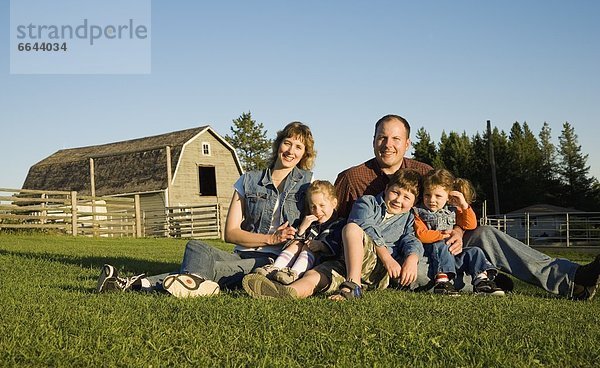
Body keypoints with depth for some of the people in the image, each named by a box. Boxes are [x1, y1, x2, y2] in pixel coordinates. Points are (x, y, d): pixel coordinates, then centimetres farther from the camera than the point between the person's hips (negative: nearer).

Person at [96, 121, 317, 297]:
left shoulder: (306, 183, 8)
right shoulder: (249, 181, 12)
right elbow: (230, 233, 4)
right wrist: (271, 239, -9)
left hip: (274, 262, -3)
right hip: (242, 256, 3)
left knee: (207, 268, -33)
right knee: (196, 248, -29)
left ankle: (140, 284, -44)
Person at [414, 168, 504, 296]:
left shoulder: (452, 210, 17)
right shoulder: (418, 212, 1)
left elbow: (471, 225, 13)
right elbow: (421, 235, -13)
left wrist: (464, 205, 3)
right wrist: (442, 235, -11)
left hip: (452, 254, 6)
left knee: (474, 252, -9)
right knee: (440, 246, -35)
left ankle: (481, 281, -20)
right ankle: (442, 279, -50)